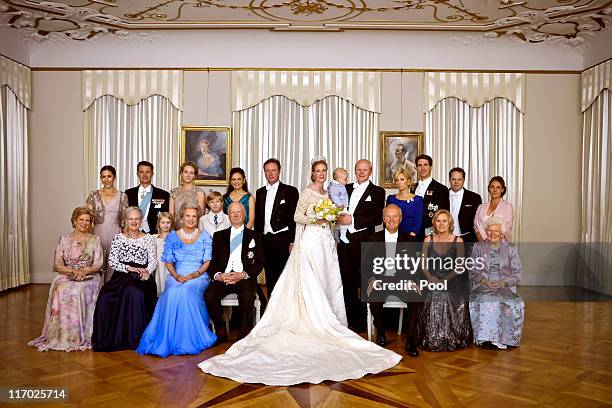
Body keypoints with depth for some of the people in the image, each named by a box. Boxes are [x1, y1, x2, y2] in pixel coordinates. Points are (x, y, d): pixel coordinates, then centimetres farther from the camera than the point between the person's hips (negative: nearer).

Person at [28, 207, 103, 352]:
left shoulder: (94, 240, 9)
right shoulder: (64, 239, 11)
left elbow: (97, 265, 3)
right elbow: (57, 265, 3)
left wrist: (84, 271, -17)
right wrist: (74, 271, -14)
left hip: (89, 277, -1)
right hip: (66, 276, 1)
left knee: (79, 290, -34)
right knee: (61, 290, -32)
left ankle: (81, 335, -26)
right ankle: (62, 335, -26)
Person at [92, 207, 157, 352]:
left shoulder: (148, 238, 11)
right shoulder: (118, 238, 13)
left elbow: (153, 261, 5)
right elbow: (111, 261, 5)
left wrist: (147, 271, -17)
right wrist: (128, 268, -11)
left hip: (141, 277, -1)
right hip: (121, 276, 2)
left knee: (134, 292, -36)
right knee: (105, 297, -29)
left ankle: (134, 338, -24)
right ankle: (109, 337, -14)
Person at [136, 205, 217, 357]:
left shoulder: (205, 236, 10)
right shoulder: (173, 236, 13)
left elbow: (207, 261, 4)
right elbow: (168, 261, 8)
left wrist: (195, 274, -13)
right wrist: (176, 276, -10)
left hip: (198, 276, -1)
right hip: (176, 276, 2)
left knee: (186, 291, -35)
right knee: (172, 292, -33)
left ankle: (191, 339, -26)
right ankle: (169, 339, -27)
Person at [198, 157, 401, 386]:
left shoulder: (326, 194, 16)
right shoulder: (307, 193, -6)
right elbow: (298, 217, -10)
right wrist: (317, 218, -18)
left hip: (326, 240, 7)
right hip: (312, 240, -7)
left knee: (328, 281, 7)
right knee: (313, 282, -2)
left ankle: (330, 321, 13)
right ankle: (315, 322, 4)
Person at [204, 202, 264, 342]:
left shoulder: (254, 236, 13)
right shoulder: (219, 236, 20)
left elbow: (259, 262, 4)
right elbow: (212, 261, 12)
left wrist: (243, 275, -13)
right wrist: (218, 275, -10)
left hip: (244, 278, -2)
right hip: (222, 278, 2)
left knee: (247, 296, -34)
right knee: (209, 295, -27)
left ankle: (244, 334, -14)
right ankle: (221, 331, -8)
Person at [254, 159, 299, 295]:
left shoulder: (290, 191, 0)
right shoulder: (260, 192, 15)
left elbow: (295, 218, -4)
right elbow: (257, 218, 17)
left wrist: (293, 241, -10)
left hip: (283, 241, -4)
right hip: (265, 240, 5)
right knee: (270, 278, 10)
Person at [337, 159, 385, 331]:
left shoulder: (377, 191, 1)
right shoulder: (346, 188, 16)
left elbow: (377, 218, -10)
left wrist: (352, 220, -15)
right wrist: (339, 216, -5)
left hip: (363, 241, -4)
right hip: (344, 240, 5)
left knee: (363, 282, 0)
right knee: (347, 282, 9)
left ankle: (361, 322, 11)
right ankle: (349, 319, 20)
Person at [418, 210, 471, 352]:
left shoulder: (458, 241, 3)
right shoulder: (428, 240, 9)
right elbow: (424, 264, 7)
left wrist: (445, 280, -14)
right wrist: (431, 278, -12)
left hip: (451, 282, -1)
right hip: (432, 283, 2)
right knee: (432, 302, -24)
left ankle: (452, 340, 1)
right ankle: (431, 341, -2)